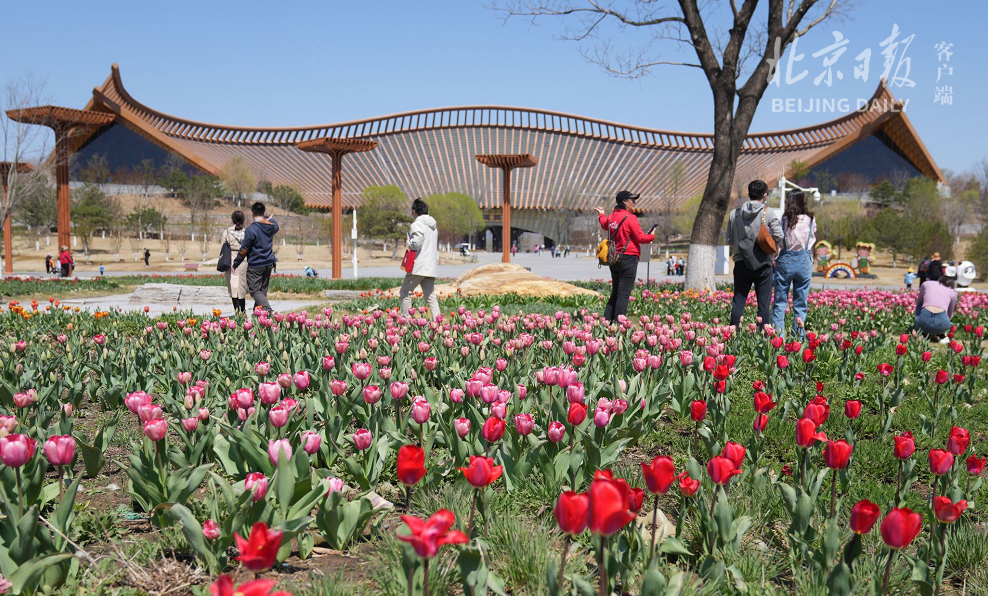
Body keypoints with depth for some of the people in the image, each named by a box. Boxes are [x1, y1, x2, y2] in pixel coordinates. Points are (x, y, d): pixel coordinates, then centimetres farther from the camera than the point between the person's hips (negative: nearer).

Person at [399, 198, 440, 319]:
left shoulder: (417, 224, -9)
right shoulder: (433, 226, 18)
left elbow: (416, 244, -19)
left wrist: (408, 240, -1)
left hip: (418, 267, -7)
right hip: (431, 267, 7)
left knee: (405, 293, 4)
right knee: (431, 296, 7)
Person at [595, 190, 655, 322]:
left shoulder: (612, 217, 10)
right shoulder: (630, 218, -13)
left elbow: (605, 225, 34)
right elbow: (640, 238, -13)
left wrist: (601, 215, 55)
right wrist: (651, 236, 7)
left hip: (614, 259, 8)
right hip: (628, 257, -8)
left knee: (615, 292, 15)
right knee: (624, 294, -7)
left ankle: (606, 321, 14)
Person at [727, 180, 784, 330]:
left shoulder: (734, 214, 3)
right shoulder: (768, 214, -6)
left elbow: (729, 240, 8)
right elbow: (779, 236, -8)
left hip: (741, 263, 3)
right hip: (763, 264, -3)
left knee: (738, 302, 5)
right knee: (764, 304, 4)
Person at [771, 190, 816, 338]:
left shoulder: (784, 219, -6)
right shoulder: (811, 220, 1)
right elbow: (812, 242, 11)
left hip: (785, 260, -2)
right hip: (805, 261, 2)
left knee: (780, 301, 5)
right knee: (801, 303, 9)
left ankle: (777, 334, -1)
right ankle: (798, 336, 7)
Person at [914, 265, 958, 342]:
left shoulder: (926, 284, 20)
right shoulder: (953, 293, 22)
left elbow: (918, 302, 34)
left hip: (924, 322, -1)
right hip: (942, 323, 1)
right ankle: (942, 334, 13)